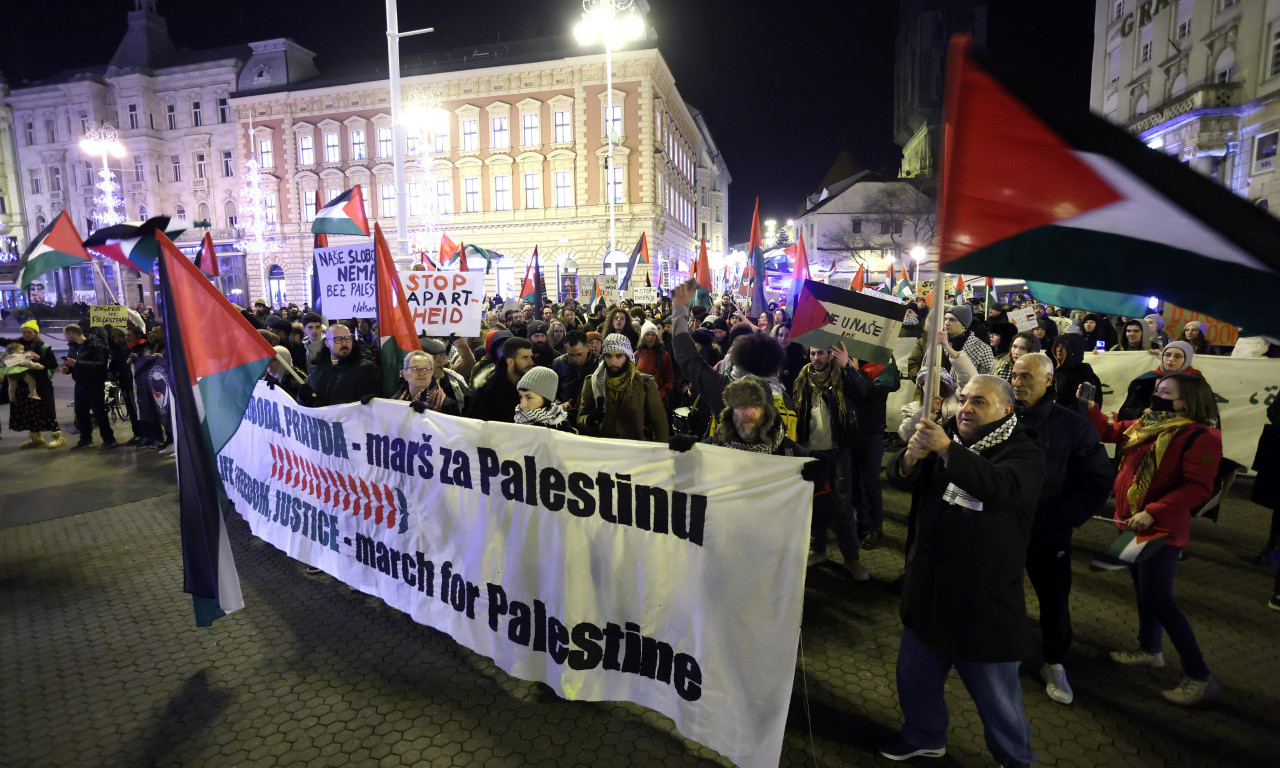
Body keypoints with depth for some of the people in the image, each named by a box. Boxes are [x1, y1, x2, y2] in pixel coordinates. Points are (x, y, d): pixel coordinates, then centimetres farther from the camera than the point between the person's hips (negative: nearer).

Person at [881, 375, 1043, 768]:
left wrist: (946, 450, -44)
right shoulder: (946, 436, 3)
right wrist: (912, 455, -31)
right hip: (928, 588, 5)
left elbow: (1002, 488, -33)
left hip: (986, 599, -5)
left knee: (997, 697, 11)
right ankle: (924, 736, 46)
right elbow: (898, 476, -8)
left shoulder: (1024, 454, -11)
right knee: (915, 676, 21)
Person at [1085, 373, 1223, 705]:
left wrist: (1153, 513, -29)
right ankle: (1150, 650, 38)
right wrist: (1088, 405, 6)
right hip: (1132, 522, 8)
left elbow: (1197, 488, -22)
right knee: (1143, 590, 21)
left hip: (1161, 528, -8)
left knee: (1158, 600, -5)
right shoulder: (1144, 425, 6)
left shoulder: (1201, 437, -16)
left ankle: (1199, 676, 9)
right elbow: (1108, 431, 19)